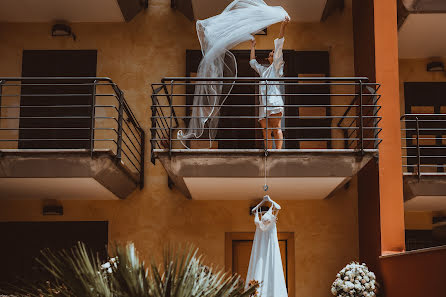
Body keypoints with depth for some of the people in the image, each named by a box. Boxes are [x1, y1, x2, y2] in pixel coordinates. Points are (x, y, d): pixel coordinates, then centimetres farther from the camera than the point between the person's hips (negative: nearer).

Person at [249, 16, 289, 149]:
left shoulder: (276, 66, 10)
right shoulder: (263, 70, 30)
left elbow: (279, 47, 1)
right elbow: (253, 62, 48)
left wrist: (283, 26, -8)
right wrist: (253, 47, 51)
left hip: (274, 102, -8)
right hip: (264, 104, 8)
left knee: (276, 128, -14)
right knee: (266, 130, 2)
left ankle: (278, 152, -20)